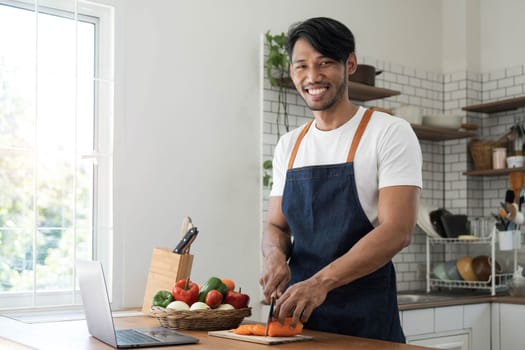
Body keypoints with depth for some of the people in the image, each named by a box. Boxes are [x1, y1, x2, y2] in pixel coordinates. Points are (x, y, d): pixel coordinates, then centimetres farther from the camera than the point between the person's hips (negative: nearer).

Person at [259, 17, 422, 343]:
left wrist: (321, 282, -27)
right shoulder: (288, 146, 9)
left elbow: (397, 230, -16)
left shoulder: (390, 132, -7)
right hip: (296, 313, 5)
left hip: (364, 319, -5)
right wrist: (275, 254, -12)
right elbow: (276, 226, 12)